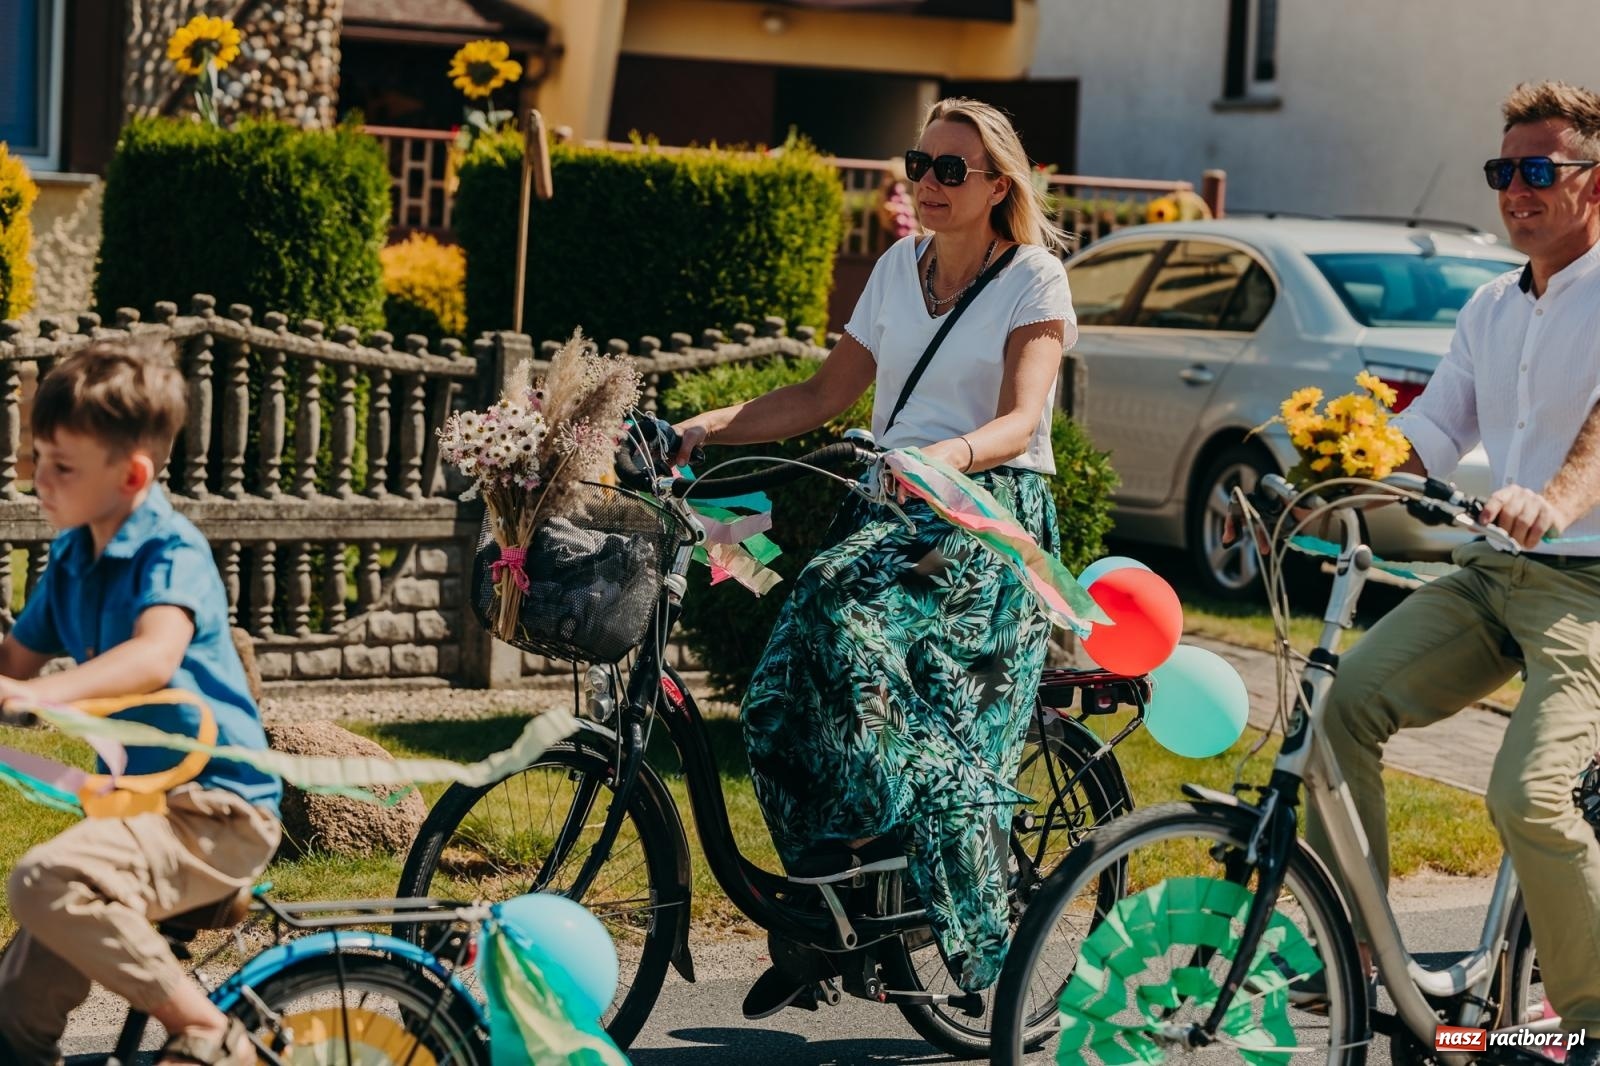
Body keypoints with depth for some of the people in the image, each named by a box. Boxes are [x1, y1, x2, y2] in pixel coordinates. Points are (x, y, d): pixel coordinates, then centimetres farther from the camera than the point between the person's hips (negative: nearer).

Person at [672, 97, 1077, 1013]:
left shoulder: (1034, 278, -1)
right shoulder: (900, 267, 16)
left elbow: (1019, 419, -15)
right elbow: (825, 396, 18)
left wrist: (948, 457, -35)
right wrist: (710, 427, 4)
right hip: (888, 502, 5)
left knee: (846, 606, -34)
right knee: (782, 702, -17)